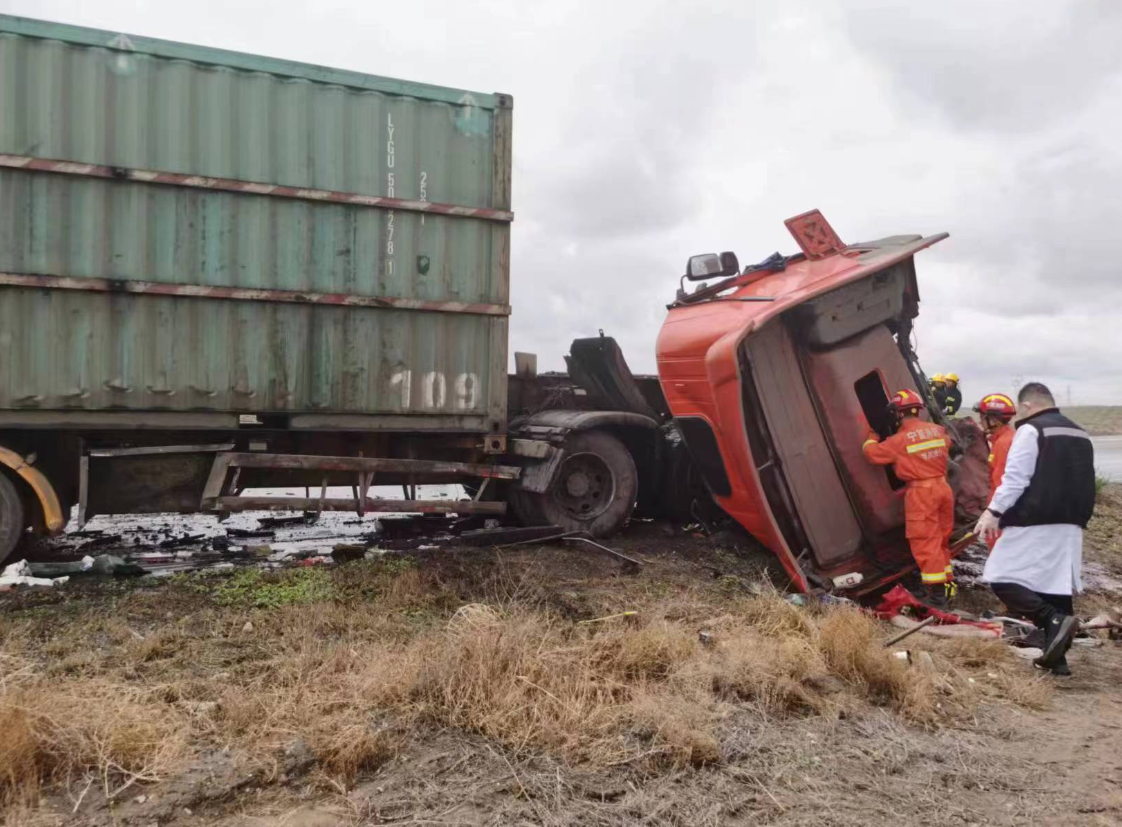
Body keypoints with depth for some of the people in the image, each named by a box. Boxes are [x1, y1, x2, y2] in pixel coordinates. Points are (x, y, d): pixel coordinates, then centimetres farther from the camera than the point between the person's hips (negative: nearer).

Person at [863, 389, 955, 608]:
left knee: (925, 543, -3)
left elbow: (872, 453, -2)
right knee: (941, 539, 18)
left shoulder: (900, 439, -13)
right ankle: (947, 583, 27)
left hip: (921, 492, -7)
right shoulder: (937, 430, 6)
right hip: (942, 487, 7)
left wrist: (872, 437, 18)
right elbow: (946, 444, 29)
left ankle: (936, 592, -4)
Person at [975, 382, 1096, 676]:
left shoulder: (1030, 430, -8)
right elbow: (1084, 484, 23)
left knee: (1002, 579, -4)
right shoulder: (1080, 435, 18)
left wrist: (994, 512, -16)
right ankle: (1057, 657, 11)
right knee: (1056, 587, 11)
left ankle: (1054, 620, -20)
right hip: (1070, 526, 8)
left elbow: (1015, 478, -16)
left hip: (1034, 524, -8)